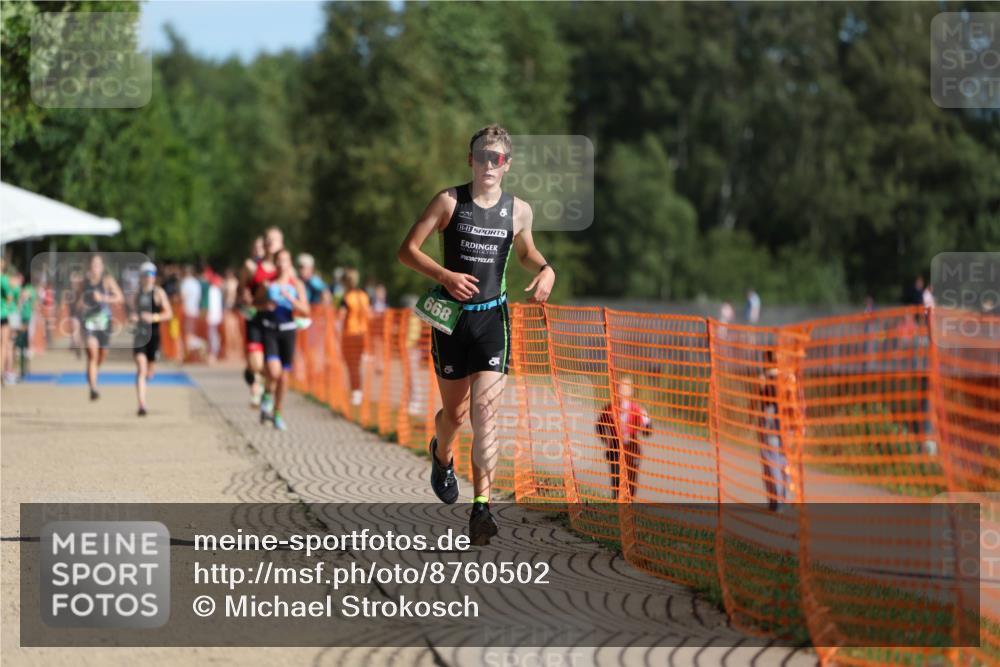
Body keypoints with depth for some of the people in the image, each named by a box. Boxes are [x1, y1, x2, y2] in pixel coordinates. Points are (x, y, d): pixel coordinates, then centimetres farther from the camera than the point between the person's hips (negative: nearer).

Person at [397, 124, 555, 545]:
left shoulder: (518, 210, 3)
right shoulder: (449, 202, -5)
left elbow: (525, 250, 23)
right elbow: (407, 250, -5)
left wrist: (545, 270, 1)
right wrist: (444, 275, -21)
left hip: (492, 318, 0)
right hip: (451, 317, 0)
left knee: (485, 410, -14)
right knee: (455, 412, 12)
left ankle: (481, 506, -17)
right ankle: (441, 454, 49)